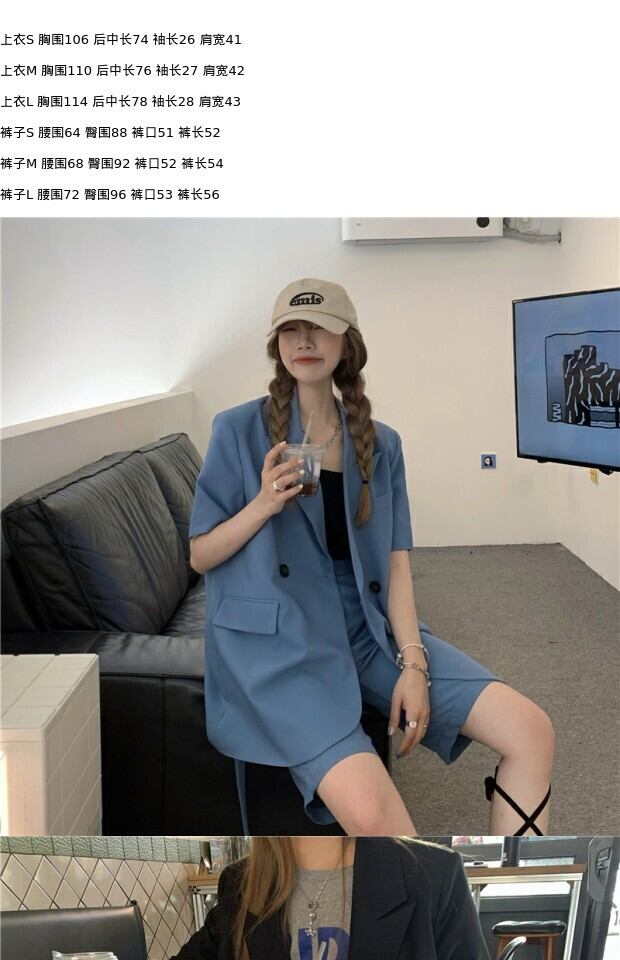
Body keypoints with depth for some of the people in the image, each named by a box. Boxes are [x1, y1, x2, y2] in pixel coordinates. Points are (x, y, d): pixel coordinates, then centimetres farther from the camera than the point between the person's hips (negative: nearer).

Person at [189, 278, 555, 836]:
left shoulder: (381, 444, 11)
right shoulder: (239, 430, 1)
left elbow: (396, 560, 6)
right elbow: (199, 556, 2)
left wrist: (413, 660, -9)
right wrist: (264, 504, -17)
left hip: (367, 627, 5)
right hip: (276, 639, -4)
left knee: (530, 731, -12)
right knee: (369, 808, -31)